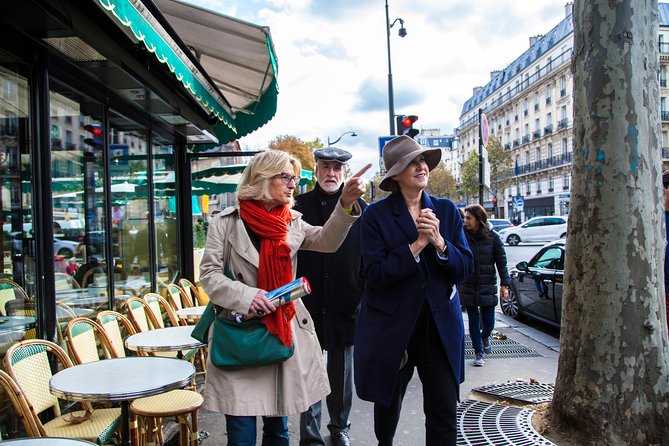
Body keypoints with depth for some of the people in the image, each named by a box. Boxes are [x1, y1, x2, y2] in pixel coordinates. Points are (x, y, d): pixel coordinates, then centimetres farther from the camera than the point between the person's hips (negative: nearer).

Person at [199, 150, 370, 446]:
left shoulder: (292, 223, 9)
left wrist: (346, 204, -21)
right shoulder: (225, 222, -2)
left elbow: (327, 241, -6)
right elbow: (209, 274, -5)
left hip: (284, 333, 4)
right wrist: (246, 296, -21)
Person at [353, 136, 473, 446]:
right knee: (387, 405, 19)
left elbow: (465, 267, -1)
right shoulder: (376, 215, -8)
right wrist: (417, 245, -21)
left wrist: (439, 242, -18)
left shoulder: (446, 210, 3)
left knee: (444, 411, -2)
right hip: (391, 326, -1)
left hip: (440, 325, 2)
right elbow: (375, 274, -17)